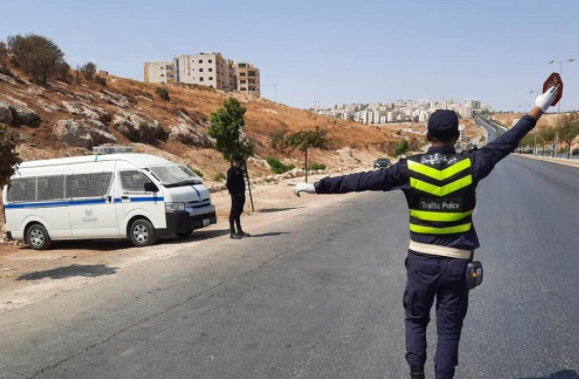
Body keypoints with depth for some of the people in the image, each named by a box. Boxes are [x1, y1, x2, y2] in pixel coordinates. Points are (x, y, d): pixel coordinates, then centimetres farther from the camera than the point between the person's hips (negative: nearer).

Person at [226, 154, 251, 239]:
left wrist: (242, 193, 13)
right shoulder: (231, 171, -11)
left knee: (238, 212, 15)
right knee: (234, 213, -4)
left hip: (241, 195, 8)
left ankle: (239, 231, 23)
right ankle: (232, 233, 1)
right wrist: (234, 193, -15)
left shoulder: (240, 170, 15)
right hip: (236, 195, -8)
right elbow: (229, 184, -16)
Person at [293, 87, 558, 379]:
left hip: (421, 260, 0)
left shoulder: (410, 168, -10)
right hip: (456, 262, 1)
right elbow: (506, 142, 7)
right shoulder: (471, 164, -6)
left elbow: (362, 180, -9)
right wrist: (538, 109, 22)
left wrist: (317, 186, -3)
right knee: (449, 329, 12)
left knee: (416, 320, 20)